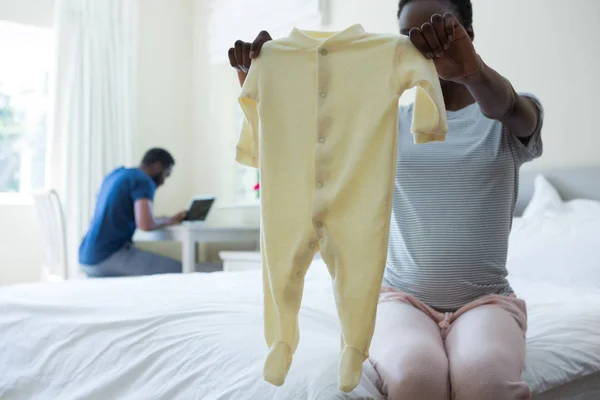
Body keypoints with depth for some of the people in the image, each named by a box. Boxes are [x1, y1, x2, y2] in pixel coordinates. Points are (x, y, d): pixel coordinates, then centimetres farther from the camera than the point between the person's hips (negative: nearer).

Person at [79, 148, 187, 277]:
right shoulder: (144, 181, -9)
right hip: (110, 256, -9)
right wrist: (169, 220, -3)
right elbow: (146, 224, -24)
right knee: (177, 270, -5)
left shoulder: (116, 174, 18)